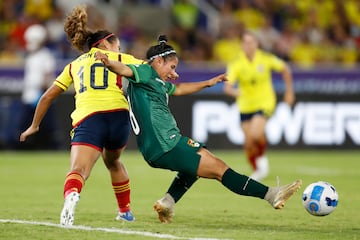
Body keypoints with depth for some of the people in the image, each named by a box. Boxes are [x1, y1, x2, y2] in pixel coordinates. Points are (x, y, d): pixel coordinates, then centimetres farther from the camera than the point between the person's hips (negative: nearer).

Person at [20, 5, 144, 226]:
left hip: (87, 119, -1)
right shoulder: (119, 59, 21)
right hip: (118, 115, 1)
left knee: (78, 170, -20)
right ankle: (125, 211, 40)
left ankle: (71, 195, -53)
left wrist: (34, 126, 38)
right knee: (113, 161, 31)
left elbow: (48, 96, 29)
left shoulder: (75, 65, 28)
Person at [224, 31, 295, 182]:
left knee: (256, 134, -26)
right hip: (245, 106, 2)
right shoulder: (236, 64, -12)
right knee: (248, 143, 3)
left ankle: (262, 157, 5)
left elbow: (285, 69, 7)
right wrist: (235, 92, -46)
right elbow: (227, 87, -22)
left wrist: (289, 91, 10)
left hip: (264, 103, -2)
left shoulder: (266, 59, -10)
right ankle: (257, 171, 28)